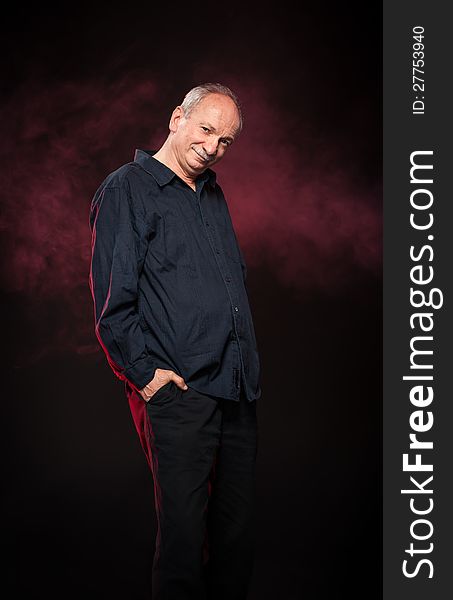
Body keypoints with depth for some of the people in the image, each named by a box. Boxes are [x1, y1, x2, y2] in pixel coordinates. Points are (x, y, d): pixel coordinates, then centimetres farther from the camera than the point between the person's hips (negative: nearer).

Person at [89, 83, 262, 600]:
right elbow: (111, 300, -10)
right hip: (177, 391, -7)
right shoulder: (126, 190, -4)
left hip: (238, 391, 7)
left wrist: (248, 368, 17)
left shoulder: (213, 195, 19)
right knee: (184, 530, -2)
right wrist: (144, 372, -14)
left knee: (238, 527, 13)